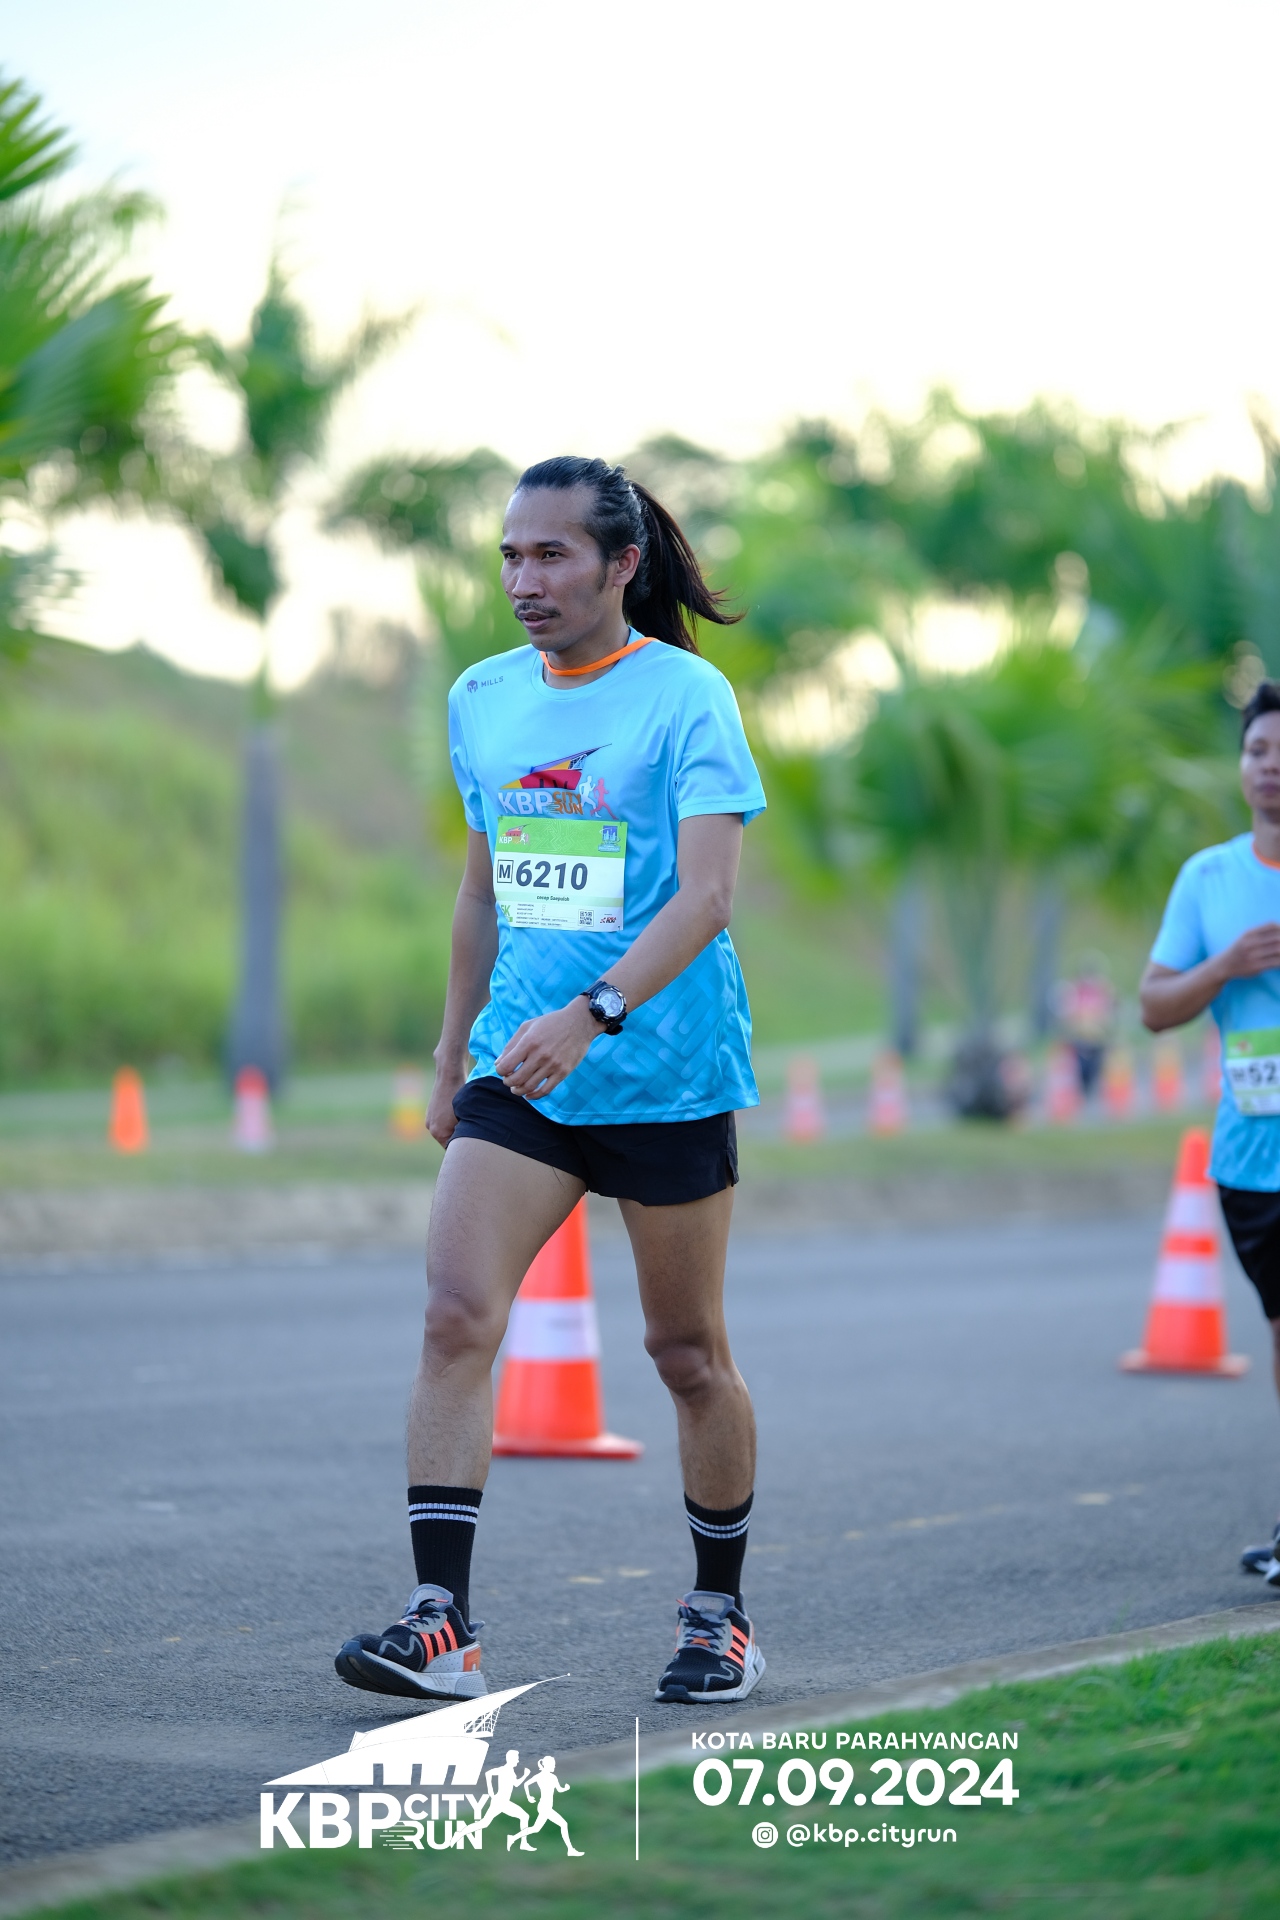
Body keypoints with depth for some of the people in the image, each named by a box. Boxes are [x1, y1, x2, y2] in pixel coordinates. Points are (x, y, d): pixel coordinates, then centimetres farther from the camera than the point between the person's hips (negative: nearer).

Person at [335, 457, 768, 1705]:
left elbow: (706, 895, -19)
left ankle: (720, 1616, 25)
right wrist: (452, 1062, 20)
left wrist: (593, 1014, -32)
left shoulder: (687, 697, -9)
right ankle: (441, 1624, -15)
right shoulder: (481, 699, 9)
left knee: (686, 1351, 7)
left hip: (667, 1075, -4)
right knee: (455, 1315, -13)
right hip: (517, 1073, 4)